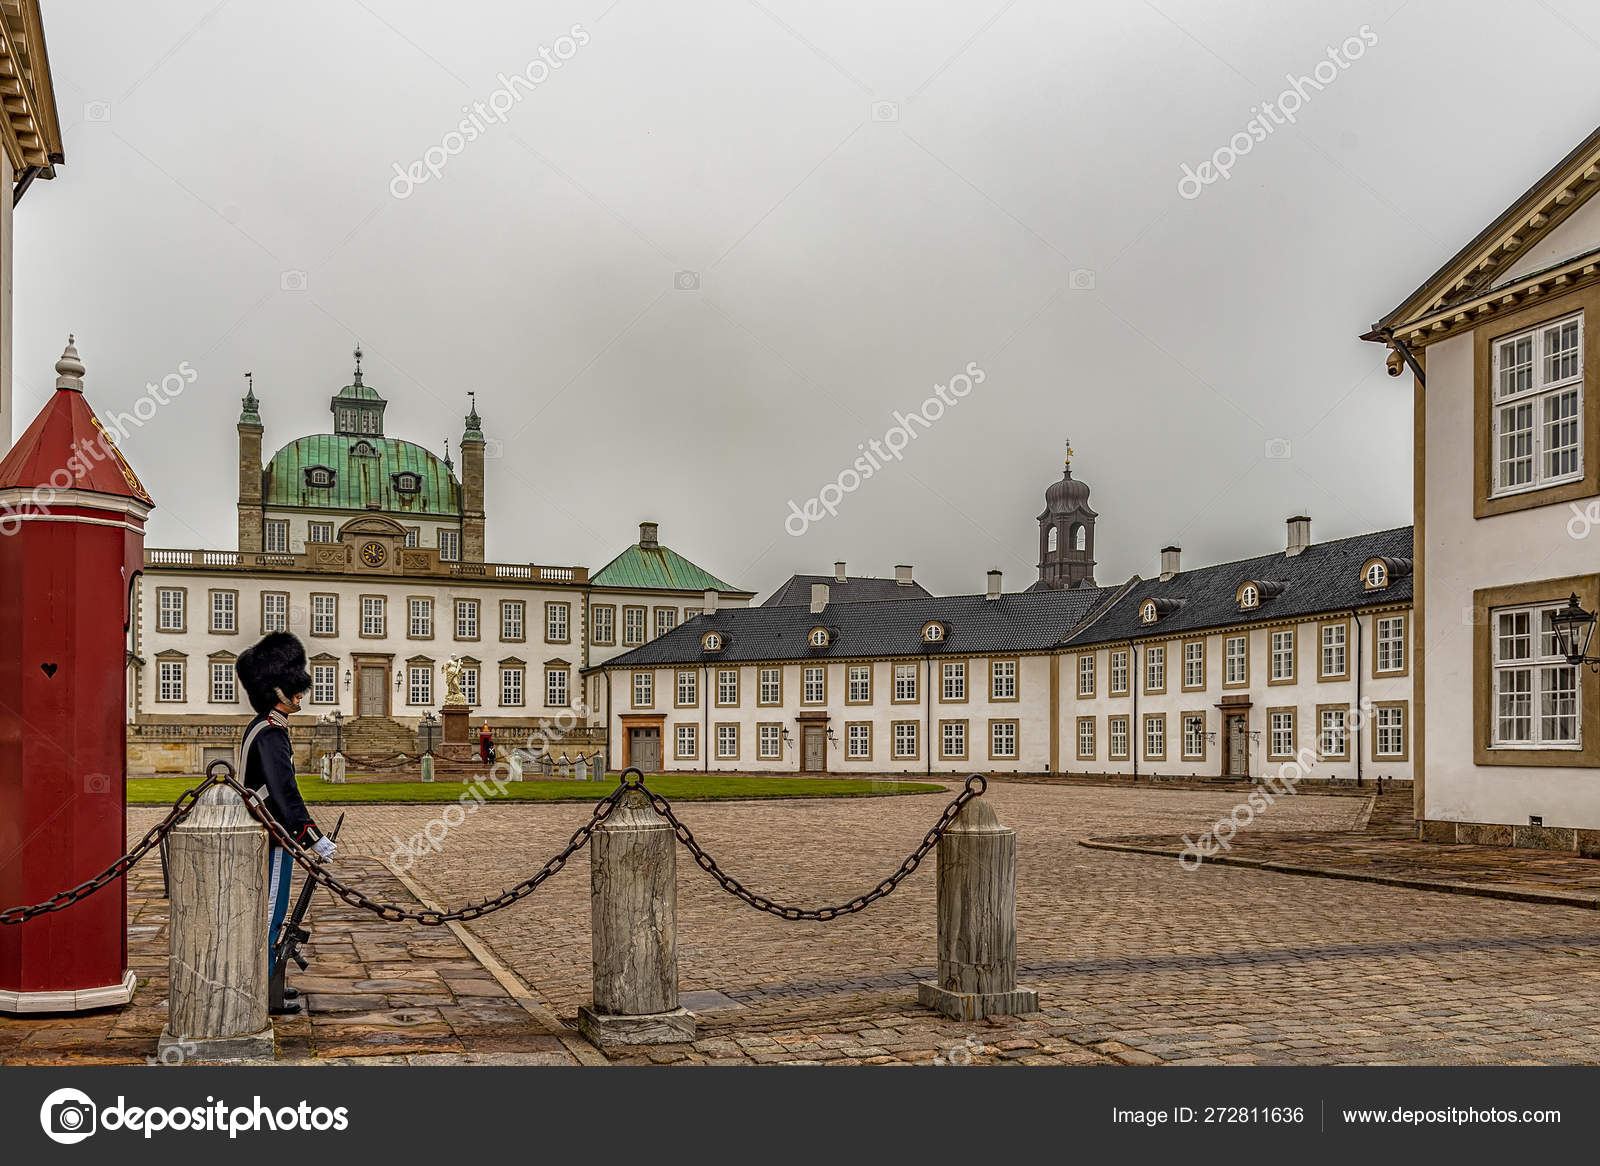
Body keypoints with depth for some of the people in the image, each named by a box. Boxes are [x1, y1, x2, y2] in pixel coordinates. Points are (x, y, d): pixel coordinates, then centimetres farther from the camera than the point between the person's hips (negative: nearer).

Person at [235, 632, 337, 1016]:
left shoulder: (261, 729, 13)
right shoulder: (270, 735, -20)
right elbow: (284, 793, -25)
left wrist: (305, 833, 24)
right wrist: (315, 840, -24)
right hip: (272, 841, -10)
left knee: (268, 913, 16)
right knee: (268, 914, -4)